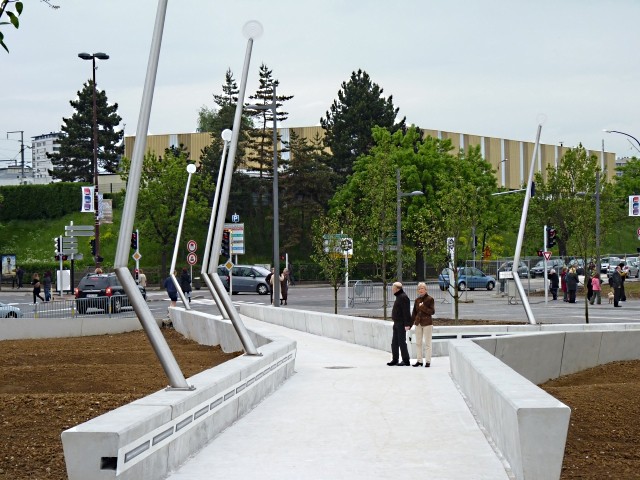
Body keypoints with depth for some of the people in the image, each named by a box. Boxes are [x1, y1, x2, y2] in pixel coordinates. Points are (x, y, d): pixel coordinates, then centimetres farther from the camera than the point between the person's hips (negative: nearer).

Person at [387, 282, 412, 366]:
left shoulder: (403, 297, -15)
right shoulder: (399, 297, 16)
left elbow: (406, 312, -21)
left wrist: (407, 324, -24)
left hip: (401, 323, -10)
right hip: (397, 323, 10)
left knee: (402, 342, -7)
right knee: (394, 342, 11)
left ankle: (406, 361, -3)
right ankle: (395, 359, 16)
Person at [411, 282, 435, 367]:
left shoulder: (430, 299, -4)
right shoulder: (417, 300, 9)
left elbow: (432, 311, -9)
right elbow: (414, 313, 14)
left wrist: (423, 307, -17)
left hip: (427, 323, -5)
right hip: (418, 323, 5)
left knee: (427, 343, -2)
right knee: (418, 343, 7)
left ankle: (428, 361, 2)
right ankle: (419, 360, 13)